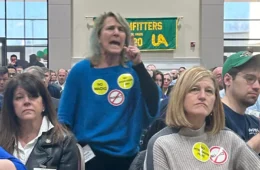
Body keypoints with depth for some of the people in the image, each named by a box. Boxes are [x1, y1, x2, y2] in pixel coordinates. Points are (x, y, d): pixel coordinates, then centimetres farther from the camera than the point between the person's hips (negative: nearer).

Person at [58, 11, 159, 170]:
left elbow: (153, 108, -12)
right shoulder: (81, 70, -5)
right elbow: (65, 117, -2)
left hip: (127, 155, 3)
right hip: (90, 155, -2)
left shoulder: (133, 70, 1)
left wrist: (139, 64, -16)